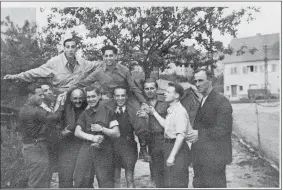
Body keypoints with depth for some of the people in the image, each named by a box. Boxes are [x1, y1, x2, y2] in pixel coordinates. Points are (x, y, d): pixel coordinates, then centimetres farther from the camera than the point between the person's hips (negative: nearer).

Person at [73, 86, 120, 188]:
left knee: (106, 183, 1)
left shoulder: (107, 112, 1)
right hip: (86, 150, 3)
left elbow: (117, 134, -1)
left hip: (104, 152, -2)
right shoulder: (84, 113, 11)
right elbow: (77, 132, 1)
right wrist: (92, 137, -14)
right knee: (80, 181, 2)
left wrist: (102, 129, -14)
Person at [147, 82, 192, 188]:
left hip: (177, 148, -10)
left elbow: (181, 136, -24)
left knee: (176, 183, 0)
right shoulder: (170, 110, 12)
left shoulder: (180, 111, -19)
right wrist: (154, 113, 20)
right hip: (169, 145, 10)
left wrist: (172, 156, -25)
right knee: (169, 182, 20)